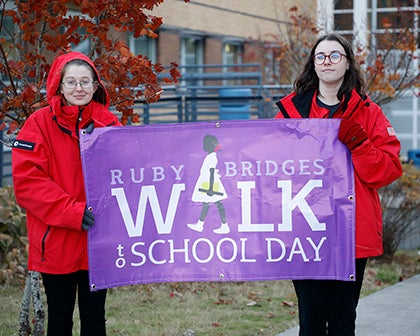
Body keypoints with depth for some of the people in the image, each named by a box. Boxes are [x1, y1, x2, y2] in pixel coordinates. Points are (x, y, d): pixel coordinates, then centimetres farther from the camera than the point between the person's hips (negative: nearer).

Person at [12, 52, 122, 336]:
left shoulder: (109, 123, 3)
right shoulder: (40, 123, -4)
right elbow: (26, 180, -12)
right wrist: (73, 212, -20)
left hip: (98, 242, 2)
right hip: (56, 241, -2)